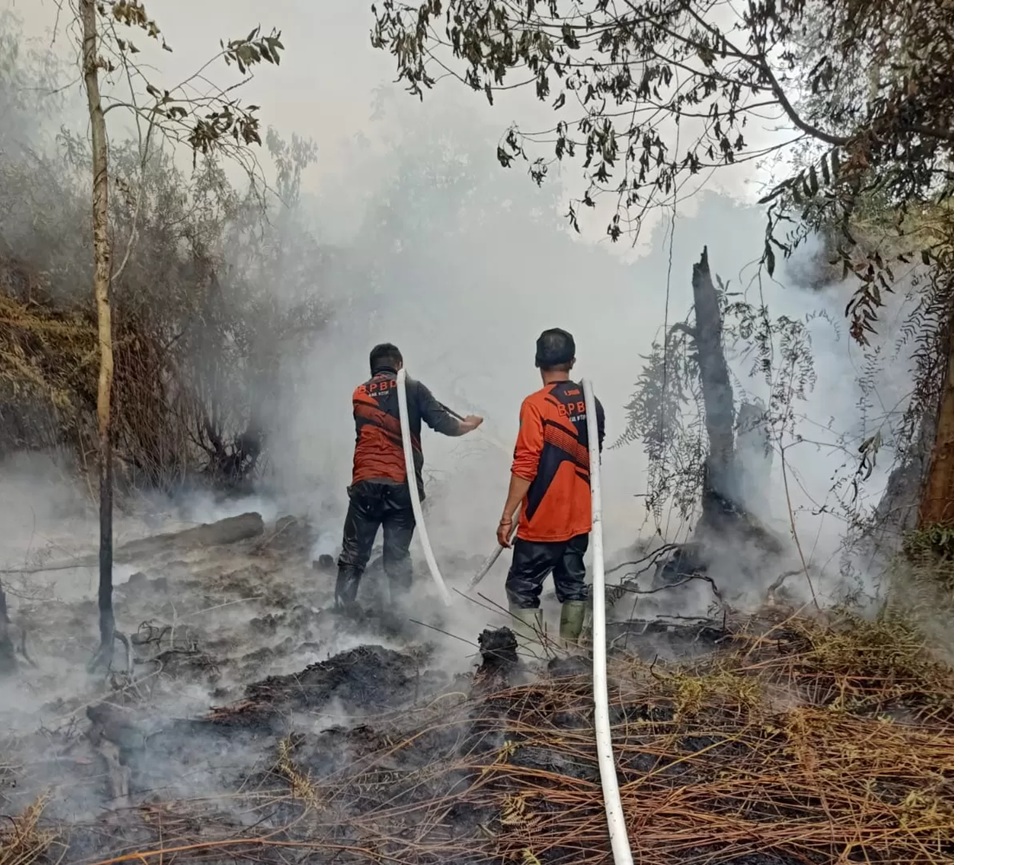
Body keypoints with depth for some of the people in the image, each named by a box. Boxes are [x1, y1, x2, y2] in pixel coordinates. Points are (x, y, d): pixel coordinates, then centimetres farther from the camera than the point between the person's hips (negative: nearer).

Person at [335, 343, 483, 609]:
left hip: (366, 484, 1)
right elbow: (442, 424, -1)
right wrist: (469, 425, 18)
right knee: (398, 557, 7)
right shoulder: (413, 388, 5)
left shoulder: (359, 395, 14)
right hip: (403, 485, -1)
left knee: (353, 556, 9)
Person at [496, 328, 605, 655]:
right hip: (579, 517, 7)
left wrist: (507, 517, -14)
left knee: (523, 589, 2)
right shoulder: (591, 403, 4)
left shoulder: (536, 404, -15)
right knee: (573, 585, 15)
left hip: (543, 520, -6)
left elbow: (525, 466, -19)